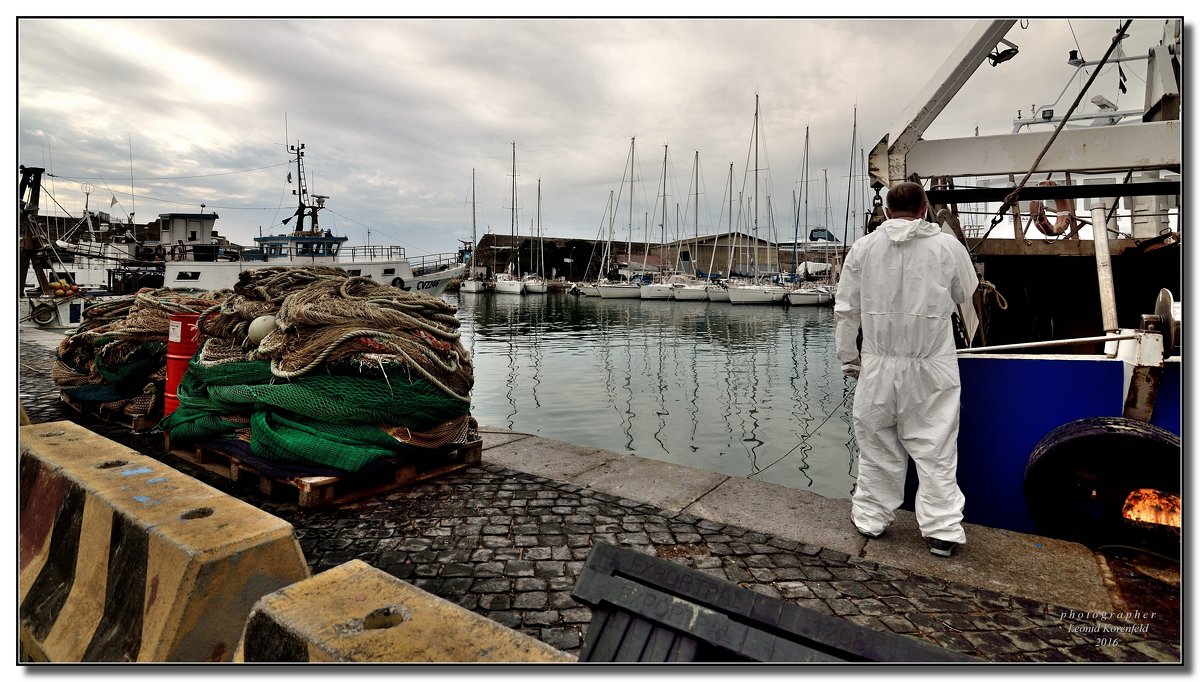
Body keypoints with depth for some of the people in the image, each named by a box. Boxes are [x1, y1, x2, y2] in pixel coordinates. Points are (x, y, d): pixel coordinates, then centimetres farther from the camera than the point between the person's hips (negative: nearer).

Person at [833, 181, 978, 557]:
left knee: (877, 445, 13)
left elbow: (846, 310, 0)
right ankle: (943, 530, 15)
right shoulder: (948, 246, -5)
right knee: (935, 450, 8)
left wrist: (848, 357, 10)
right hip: (931, 368, 0)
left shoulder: (863, 247, -3)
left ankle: (871, 517, 25)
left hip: (878, 366, 1)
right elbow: (965, 295, 13)